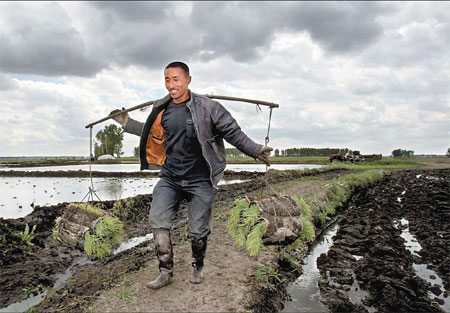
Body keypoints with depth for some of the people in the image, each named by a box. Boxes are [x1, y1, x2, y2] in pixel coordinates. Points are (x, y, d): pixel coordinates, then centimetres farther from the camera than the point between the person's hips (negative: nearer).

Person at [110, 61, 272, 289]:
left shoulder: (207, 107, -10)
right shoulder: (161, 109, 5)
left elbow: (233, 133, -5)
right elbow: (152, 133, 24)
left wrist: (256, 151, -10)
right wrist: (127, 123, 23)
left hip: (200, 181, -4)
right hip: (169, 179, 4)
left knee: (198, 231, 5)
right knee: (158, 223, 0)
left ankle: (198, 267, 34)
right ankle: (166, 272, 18)